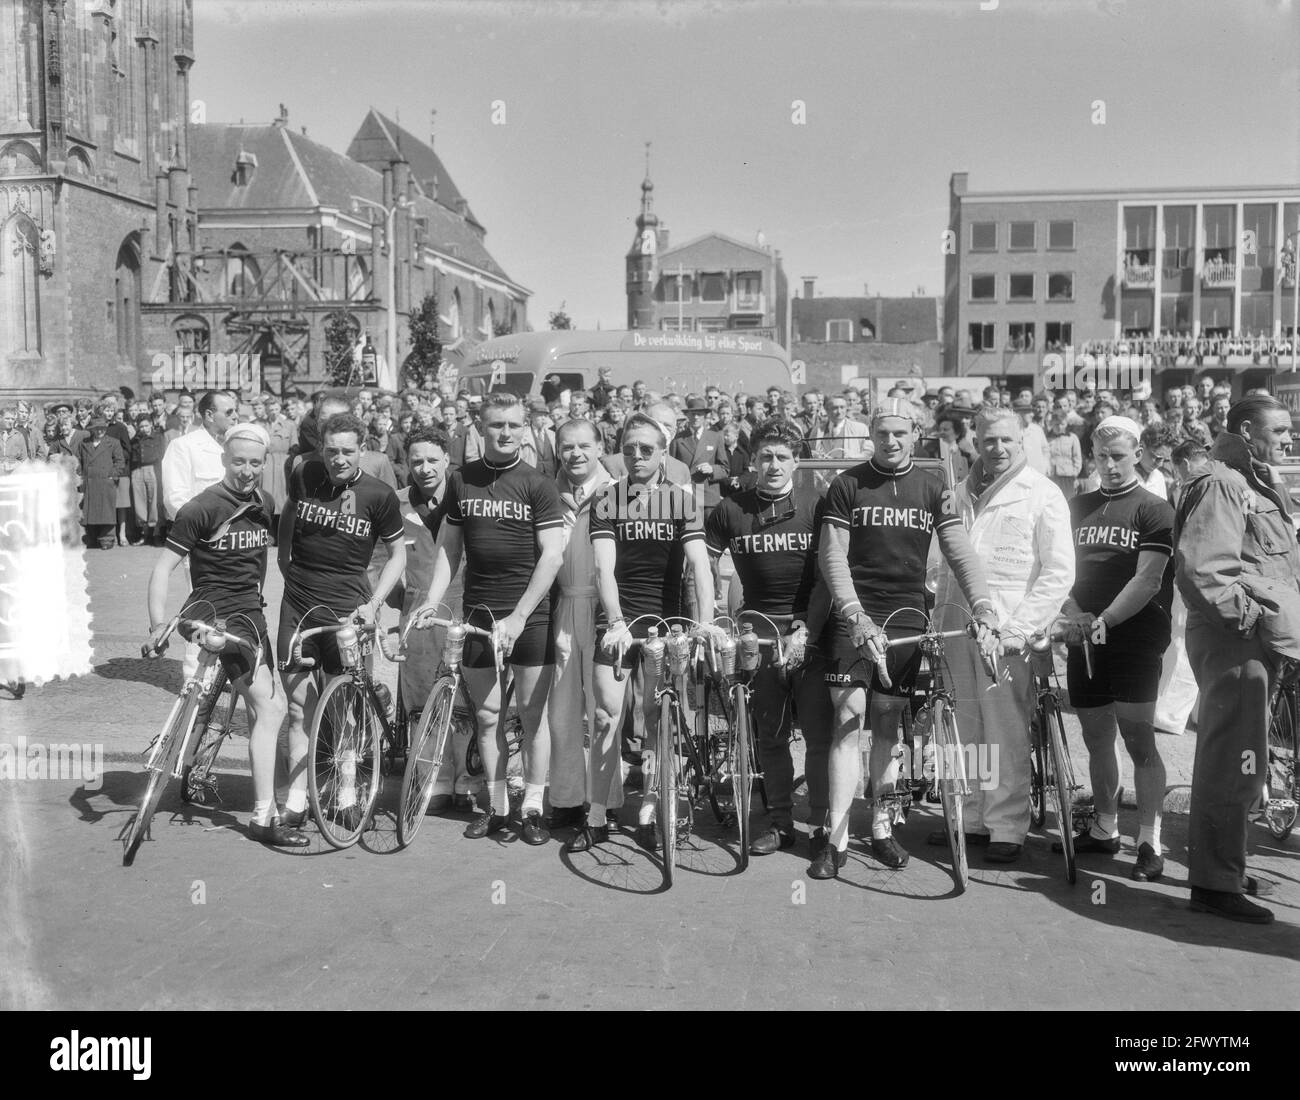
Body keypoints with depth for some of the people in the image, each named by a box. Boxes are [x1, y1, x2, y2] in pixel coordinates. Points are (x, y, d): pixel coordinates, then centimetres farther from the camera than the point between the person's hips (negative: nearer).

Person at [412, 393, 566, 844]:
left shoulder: (538, 484, -5)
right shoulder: (461, 480, 6)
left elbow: (552, 555, -10)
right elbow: (448, 547, 11)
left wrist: (518, 616, -16)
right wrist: (432, 599, -3)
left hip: (530, 613, -3)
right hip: (478, 614, 3)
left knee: (532, 713, 3)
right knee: (486, 714, 8)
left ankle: (533, 807, 13)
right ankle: (496, 806, 19)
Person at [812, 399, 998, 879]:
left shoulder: (933, 489, 6)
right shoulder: (848, 485, -1)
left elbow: (960, 553, 0)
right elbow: (832, 556, -6)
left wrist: (983, 609, -14)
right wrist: (855, 615, -17)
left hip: (907, 620, 2)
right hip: (854, 618, -2)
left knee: (886, 725, 9)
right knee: (849, 721, -5)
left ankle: (881, 827, 21)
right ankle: (836, 839, -1)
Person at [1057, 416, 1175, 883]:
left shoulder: (1154, 510, -2)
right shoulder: (1078, 506, 14)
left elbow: (1148, 579, -12)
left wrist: (1103, 622, -18)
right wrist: (1071, 614, -7)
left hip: (1134, 638, -5)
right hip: (1084, 640, 5)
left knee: (1139, 739, -7)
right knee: (1097, 739, 12)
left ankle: (1149, 843, 0)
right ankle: (1105, 829, 25)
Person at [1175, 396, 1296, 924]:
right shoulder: (1219, 484, -13)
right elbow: (1201, 567, -24)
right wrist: (1243, 614, -19)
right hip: (1233, 641, -11)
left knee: (1234, 763, 17)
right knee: (1233, 765, -7)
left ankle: (1227, 868, 29)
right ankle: (1215, 884, 1)